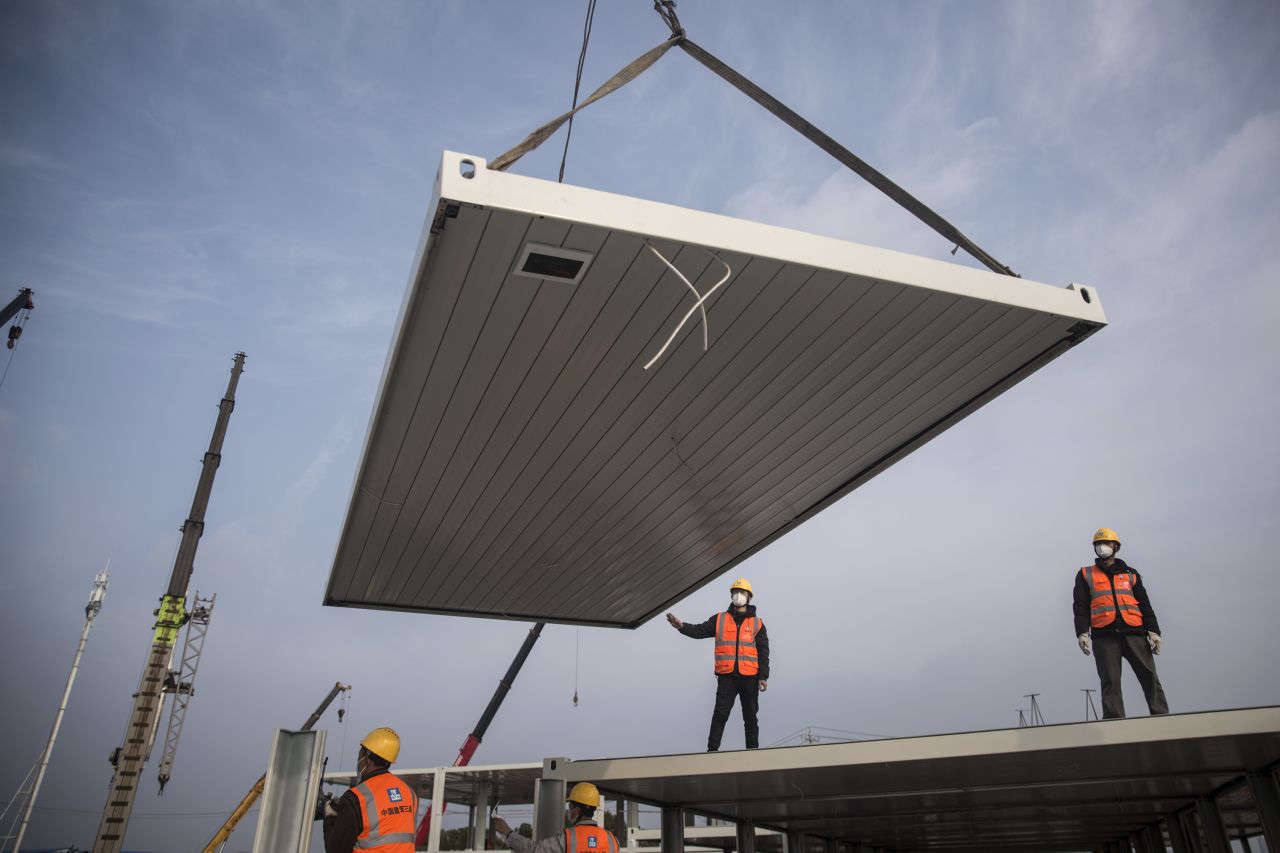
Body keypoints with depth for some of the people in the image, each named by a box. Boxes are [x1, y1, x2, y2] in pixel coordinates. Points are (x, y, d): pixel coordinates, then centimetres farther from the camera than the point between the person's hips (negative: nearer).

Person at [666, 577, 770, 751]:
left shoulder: (757, 624, 9)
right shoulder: (719, 619, 11)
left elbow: (763, 653, 5)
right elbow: (700, 631, 0)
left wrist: (763, 677, -5)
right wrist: (681, 626, -18)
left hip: (749, 677, 0)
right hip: (726, 676, 0)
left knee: (750, 716, 8)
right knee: (720, 714, -6)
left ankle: (752, 749, 15)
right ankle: (712, 749, -6)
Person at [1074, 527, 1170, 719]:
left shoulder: (1130, 574, 22)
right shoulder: (1085, 575, 16)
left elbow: (1144, 604, 16)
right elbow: (1080, 606, 7)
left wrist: (1153, 631, 3)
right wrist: (1082, 633, -6)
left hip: (1134, 632, 2)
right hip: (1104, 635, -2)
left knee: (1150, 678, -5)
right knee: (1110, 682, -6)